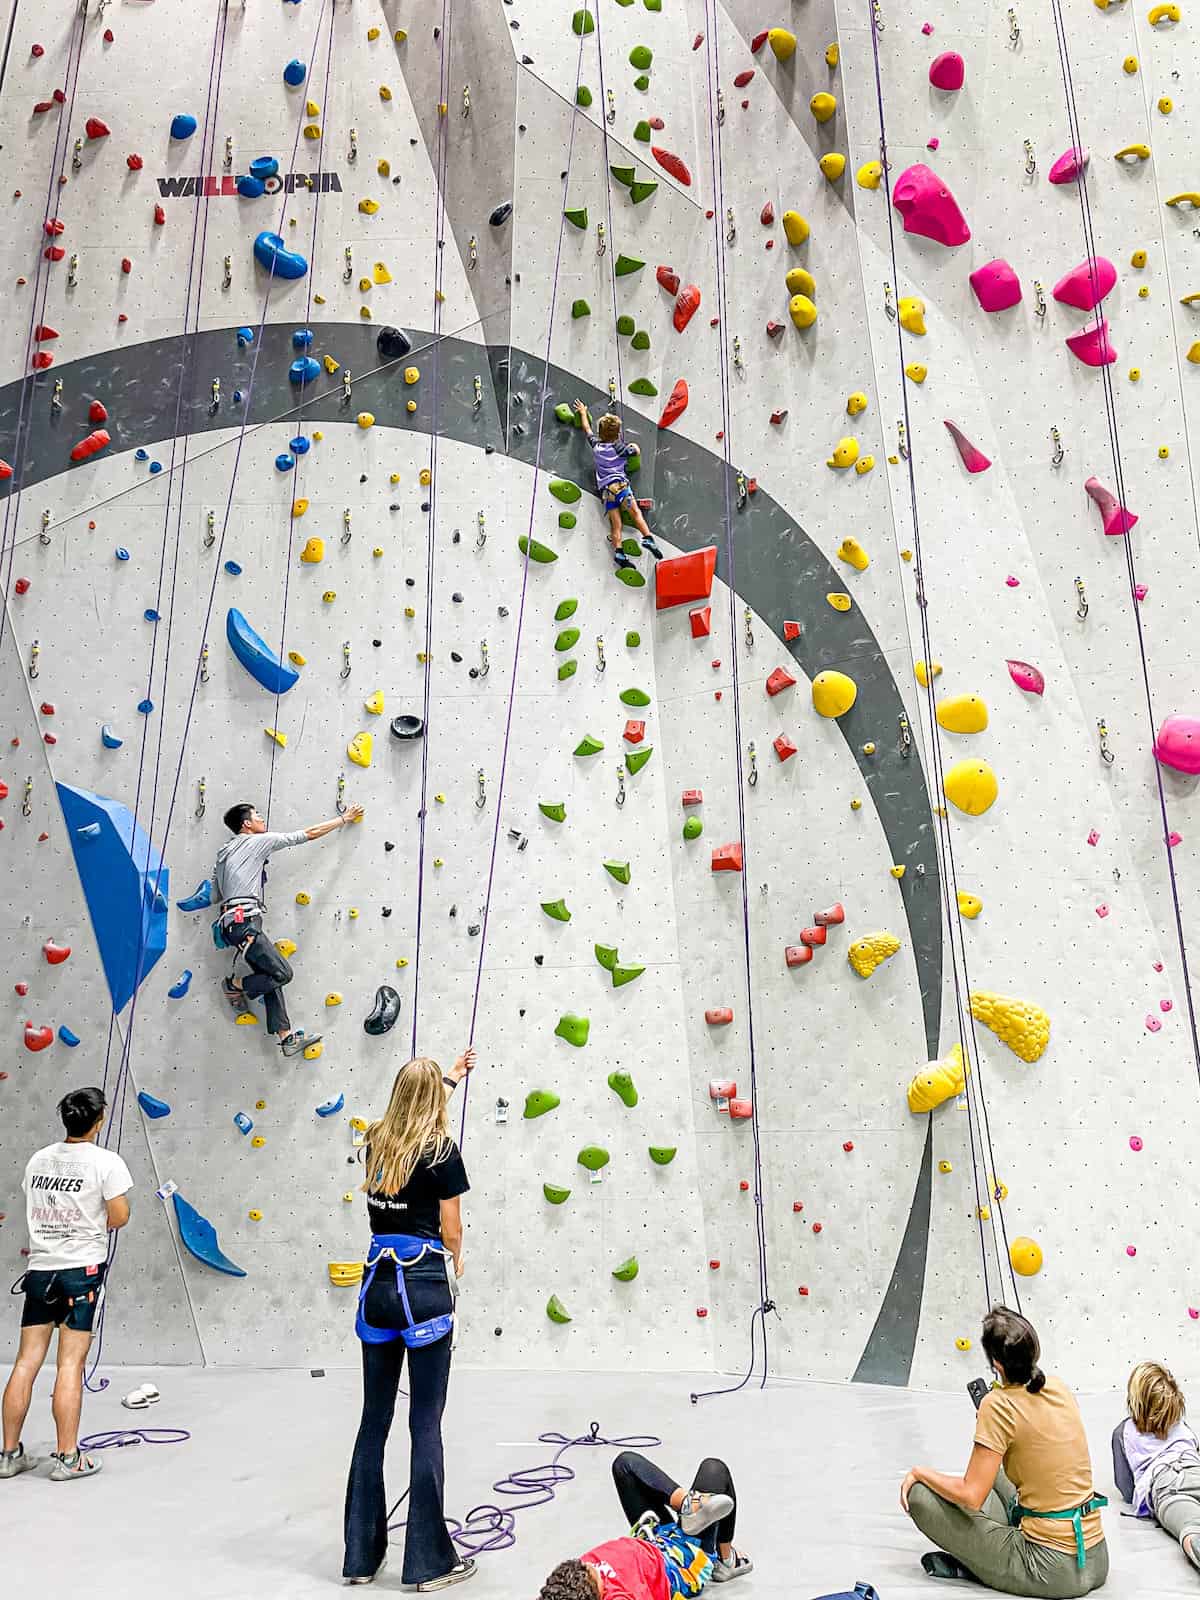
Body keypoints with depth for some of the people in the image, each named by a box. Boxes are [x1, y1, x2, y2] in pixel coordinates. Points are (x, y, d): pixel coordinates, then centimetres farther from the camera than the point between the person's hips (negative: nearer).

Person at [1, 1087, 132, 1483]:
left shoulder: (38, 1159, 6)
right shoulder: (105, 1161, -12)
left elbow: (34, 1209, 17)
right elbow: (119, 1218, -11)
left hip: (39, 1268, 5)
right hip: (82, 1270, -5)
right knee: (70, 1364, -1)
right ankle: (67, 1459, 5)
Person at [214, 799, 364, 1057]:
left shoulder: (223, 854, 22)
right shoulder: (257, 841, -1)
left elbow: (216, 896, 25)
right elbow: (310, 833, 2)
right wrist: (344, 818, 10)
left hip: (231, 922, 10)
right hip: (244, 921, -10)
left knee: (271, 976, 6)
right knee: (282, 973, -11)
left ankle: (286, 1036, 2)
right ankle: (235, 985, 7)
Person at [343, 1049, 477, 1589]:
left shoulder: (375, 1141, 6)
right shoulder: (441, 1149, -10)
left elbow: (411, 1103, 29)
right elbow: (451, 1230, -4)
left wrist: (450, 1075, 43)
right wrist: (454, 1268, 17)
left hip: (377, 1285, 6)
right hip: (424, 1286, -5)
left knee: (374, 1419, 15)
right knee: (425, 1424, 3)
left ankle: (360, 1554, 24)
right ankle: (429, 1562, 11)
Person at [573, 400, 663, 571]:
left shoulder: (596, 445, 15)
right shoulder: (618, 447, 4)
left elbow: (587, 429, 30)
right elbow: (635, 452, 15)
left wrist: (583, 413, 45)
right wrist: (634, 446, 37)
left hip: (605, 489, 4)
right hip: (619, 483, -4)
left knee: (615, 524, 0)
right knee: (635, 512, -6)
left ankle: (619, 552, -12)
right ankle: (648, 538, -24)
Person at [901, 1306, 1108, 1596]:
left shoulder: (998, 1404, -19)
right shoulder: (1058, 1387, 1)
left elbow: (970, 1496, -18)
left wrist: (920, 1472, -2)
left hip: (1054, 1572, -8)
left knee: (919, 1495, -4)